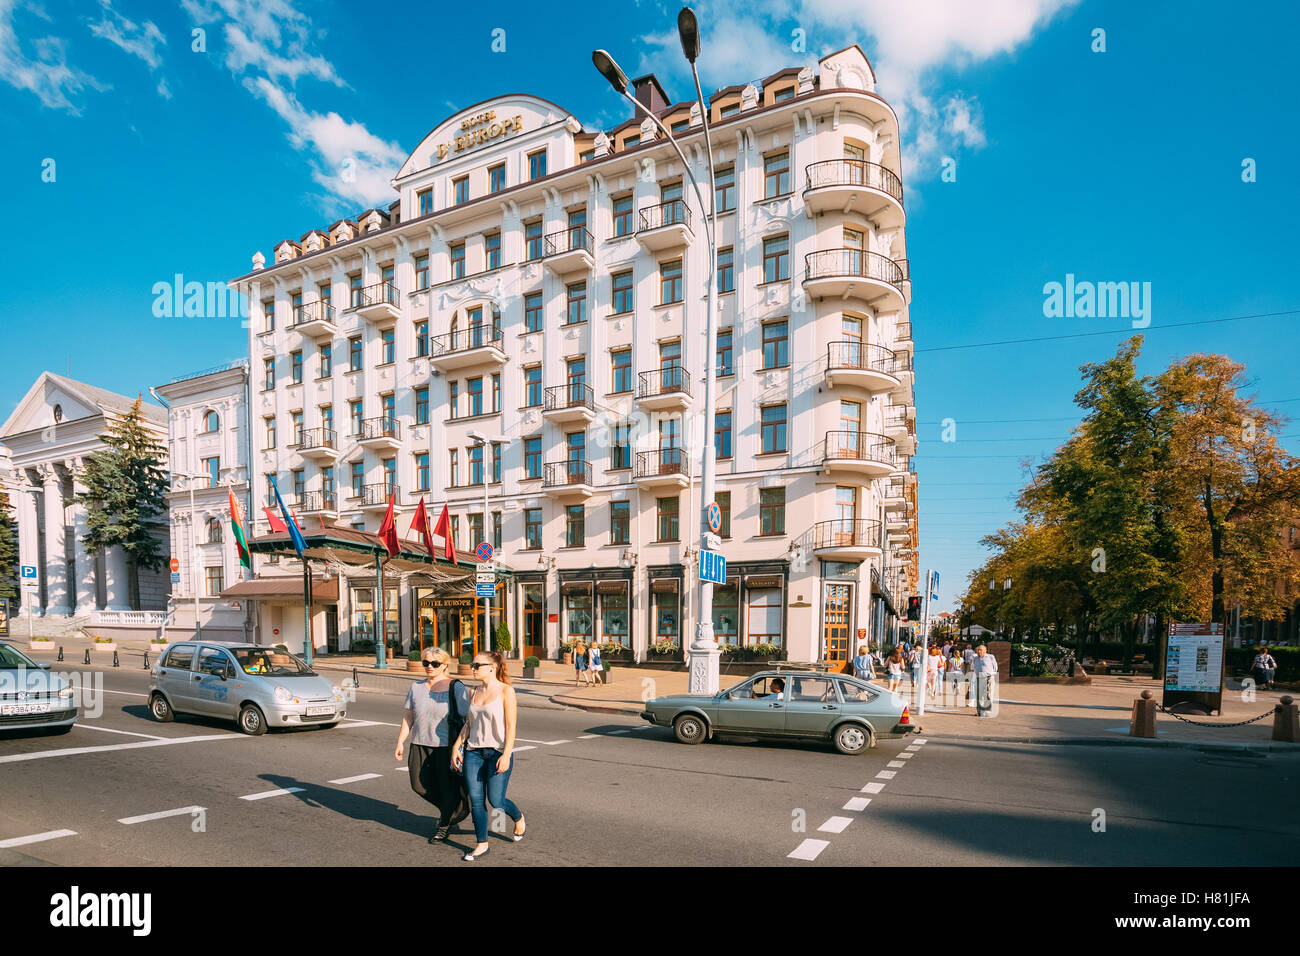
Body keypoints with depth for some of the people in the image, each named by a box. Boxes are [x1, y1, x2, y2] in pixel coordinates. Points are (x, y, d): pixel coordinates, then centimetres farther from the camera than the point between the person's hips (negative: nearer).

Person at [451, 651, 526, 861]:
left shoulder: (506, 691, -8)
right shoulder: (476, 693, 10)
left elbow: (511, 725, -12)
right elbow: (468, 724, 16)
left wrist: (506, 755, -18)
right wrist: (456, 746, 7)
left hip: (498, 752, -5)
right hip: (474, 751, 5)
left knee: (496, 801, -3)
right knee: (476, 799, 3)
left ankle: (519, 819, 28)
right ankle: (482, 844, 17)